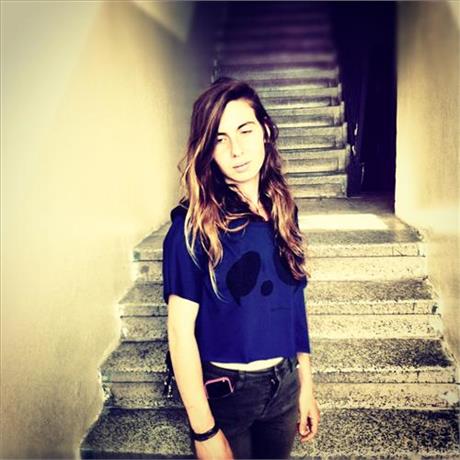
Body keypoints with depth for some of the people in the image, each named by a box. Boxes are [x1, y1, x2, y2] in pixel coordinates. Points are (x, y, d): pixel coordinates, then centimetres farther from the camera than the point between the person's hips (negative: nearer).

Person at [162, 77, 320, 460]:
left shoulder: (282, 211, -2)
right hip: (224, 391, -5)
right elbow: (181, 331, -18)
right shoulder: (193, 225, -18)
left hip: (284, 385, 5)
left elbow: (294, 303, 5)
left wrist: (306, 386, 8)